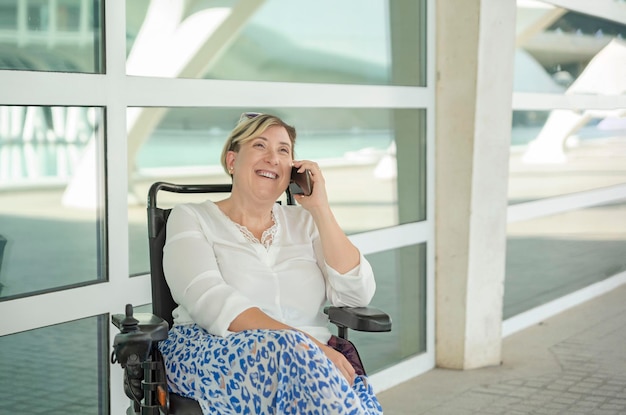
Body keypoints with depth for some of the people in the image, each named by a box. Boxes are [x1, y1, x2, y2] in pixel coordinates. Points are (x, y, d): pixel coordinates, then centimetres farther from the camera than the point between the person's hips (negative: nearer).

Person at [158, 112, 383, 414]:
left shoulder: (303, 222, 19)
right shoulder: (191, 219, 8)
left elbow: (357, 295, 5)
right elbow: (211, 302, -12)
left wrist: (320, 208, 0)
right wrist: (304, 344, -24)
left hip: (307, 357, 3)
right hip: (213, 353, -2)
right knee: (288, 351, -38)